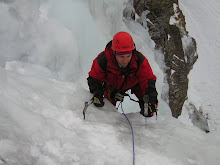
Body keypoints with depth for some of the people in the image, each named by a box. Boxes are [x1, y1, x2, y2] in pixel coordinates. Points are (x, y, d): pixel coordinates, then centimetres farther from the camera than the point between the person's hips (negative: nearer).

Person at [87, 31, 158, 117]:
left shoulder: (139, 60, -39)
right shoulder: (103, 60, -39)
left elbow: (148, 82, -35)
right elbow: (94, 79, -23)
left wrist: (151, 102, -49)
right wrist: (97, 94, -41)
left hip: (134, 82, 0)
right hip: (112, 85, 0)